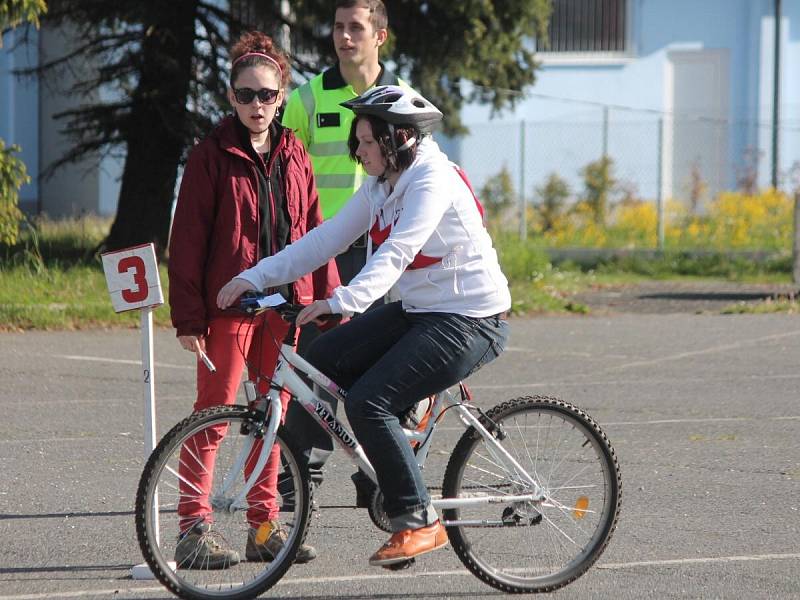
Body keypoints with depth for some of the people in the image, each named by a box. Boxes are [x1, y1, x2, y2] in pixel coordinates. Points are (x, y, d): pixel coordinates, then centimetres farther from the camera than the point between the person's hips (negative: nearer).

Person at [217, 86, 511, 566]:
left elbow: (395, 253, -34)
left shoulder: (433, 182, -19)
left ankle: (419, 522, -11)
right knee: (318, 365, 3)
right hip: (417, 311, 10)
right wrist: (256, 276, -4)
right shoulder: (382, 185, 8)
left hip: (470, 323, -10)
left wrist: (342, 301, -47)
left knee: (369, 401, -21)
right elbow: (327, 238, 5)